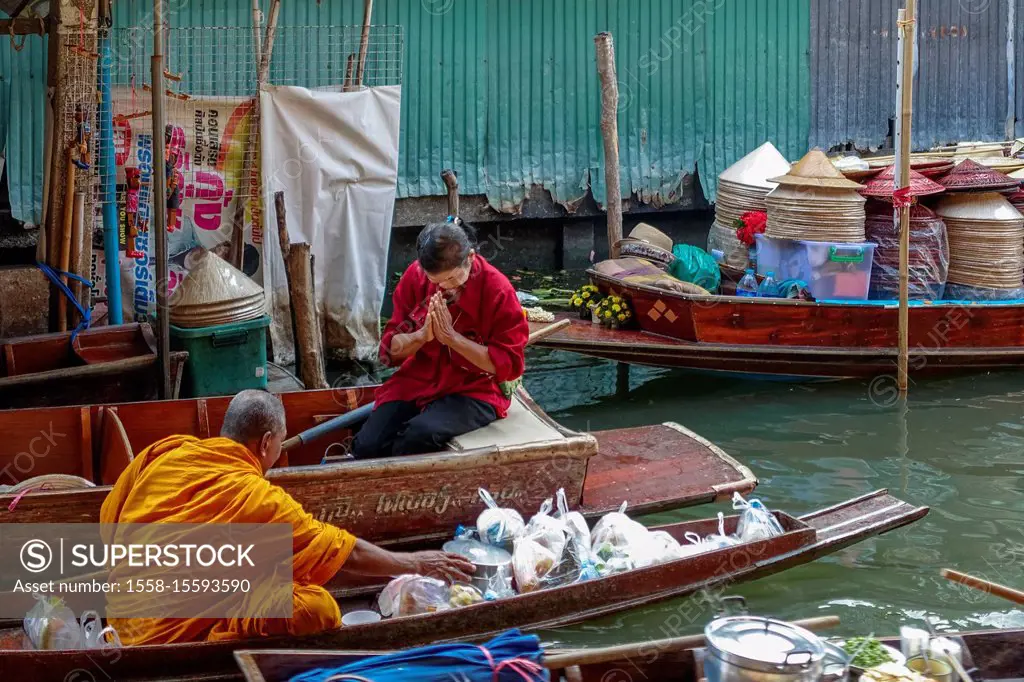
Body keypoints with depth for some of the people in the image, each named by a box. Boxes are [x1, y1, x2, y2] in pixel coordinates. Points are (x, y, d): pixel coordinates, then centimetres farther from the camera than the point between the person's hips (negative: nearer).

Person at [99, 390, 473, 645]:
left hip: (123, 613, 8)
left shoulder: (164, 452, -1)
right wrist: (417, 564, 6)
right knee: (316, 607, -15)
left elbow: (109, 519, 12)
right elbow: (349, 554, -8)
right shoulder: (258, 498, -15)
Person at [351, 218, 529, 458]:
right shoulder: (414, 277, -3)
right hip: (416, 381, 4)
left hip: (474, 390, -4)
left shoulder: (498, 291, -14)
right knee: (366, 446, -21)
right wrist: (422, 335, -19)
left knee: (420, 435, -33)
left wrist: (451, 337, -20)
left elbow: (509, 364, -13)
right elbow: (391, 348, 3)